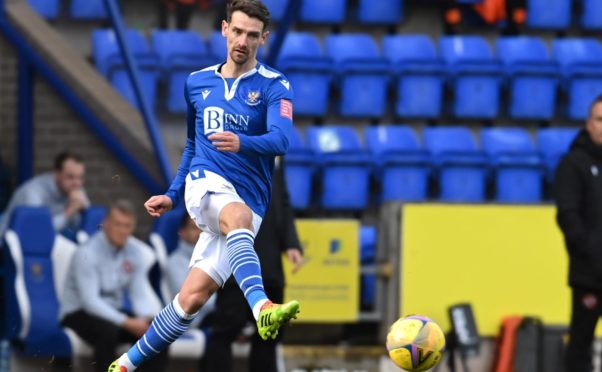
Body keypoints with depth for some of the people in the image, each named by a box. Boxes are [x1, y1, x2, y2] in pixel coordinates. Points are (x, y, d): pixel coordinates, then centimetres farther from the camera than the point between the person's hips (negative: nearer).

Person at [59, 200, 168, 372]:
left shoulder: (137, 252, -3)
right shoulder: (87, 253, -22)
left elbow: (141, 293, -5)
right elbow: (90, 301, -27)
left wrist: (147, 318, -27)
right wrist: (126, 323, -34)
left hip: (113, 312, 6)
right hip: (79, 313, -6)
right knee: (108, 331, -37)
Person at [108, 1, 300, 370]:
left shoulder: (274, 86, -1)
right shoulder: (197, 83, 14)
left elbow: (281, 139, -20)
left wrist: (243, 143, -39)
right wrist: (172, 195, 24)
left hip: (249, 206, -1)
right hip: (205, 184, 1)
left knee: (193, 297, -8)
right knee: (237, 215, -35)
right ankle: (262, 307, -58)